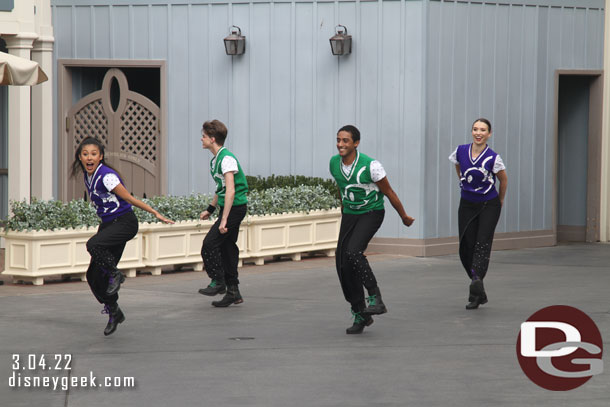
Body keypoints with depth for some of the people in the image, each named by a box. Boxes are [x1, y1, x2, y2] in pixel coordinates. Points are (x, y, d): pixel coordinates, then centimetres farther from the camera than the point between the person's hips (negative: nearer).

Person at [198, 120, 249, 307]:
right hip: (229, 207, 10)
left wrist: (224, 220, -28)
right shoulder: (216, 159, 13)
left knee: (210, 244, -11)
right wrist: (210, 209, 31)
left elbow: (230, 191, -25)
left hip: (235, 207, -10)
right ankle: (233, 292, 14)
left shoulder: (227, 159, -18)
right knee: (227, 246, 10)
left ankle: (218, 282, 0)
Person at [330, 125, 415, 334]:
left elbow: (388, 192, -9)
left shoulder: (370, 165, -21)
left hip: (371, 213, -6)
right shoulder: (334, 163, -3)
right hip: (349, 215, 6)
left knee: (353, 252, -30)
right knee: (343, 265, -3)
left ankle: (375, 299, -20)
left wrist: (404, 217, 2)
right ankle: (360, 315, 8)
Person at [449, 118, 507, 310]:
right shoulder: (461, 151, -4)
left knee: (482, 244, -18)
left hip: (489, 205, -3)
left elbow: (503, 180, 2)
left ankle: (476, 282, -33)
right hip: (467, 205, 3)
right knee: (466, 248, -1)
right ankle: (479, 293, 8)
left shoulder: (493, 158, -13)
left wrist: (500, 201, 13)